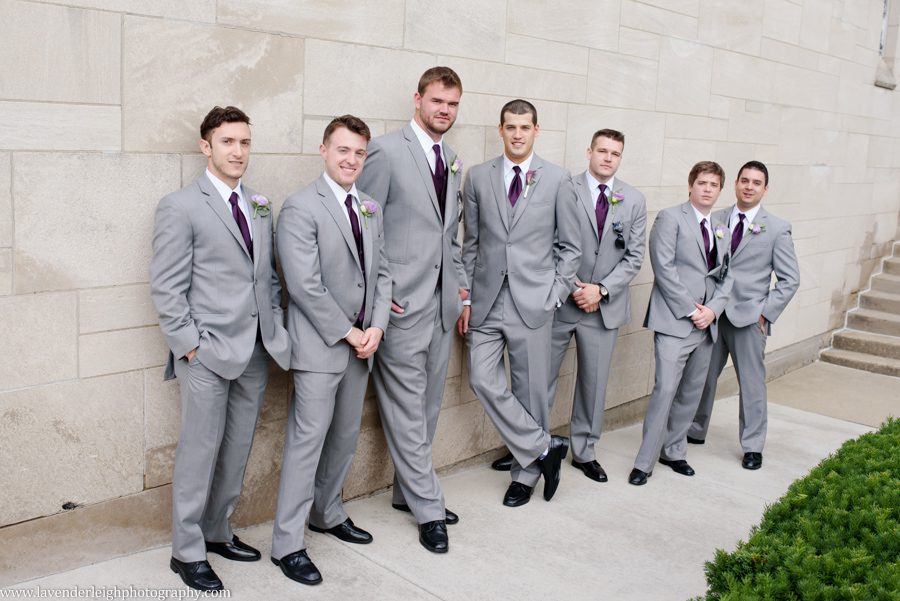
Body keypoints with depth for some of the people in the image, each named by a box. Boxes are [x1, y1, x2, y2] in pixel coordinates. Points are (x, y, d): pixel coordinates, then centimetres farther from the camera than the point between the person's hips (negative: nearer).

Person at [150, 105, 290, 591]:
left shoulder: (260, 206, 12)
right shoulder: (181, 207, -5)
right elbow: (167, 288, -8)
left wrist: (276, 329, 7)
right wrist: (189, 346, -12)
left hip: (256, 351, 6)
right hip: (208, 352, -6)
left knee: (237, 450, 14)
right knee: (200, 451, 2)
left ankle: (217, 532, 32)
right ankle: (187, 552, 18)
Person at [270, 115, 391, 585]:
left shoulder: (370, 209, 11)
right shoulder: (301, 208, -11)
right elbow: (305, 286, -17)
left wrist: (376, 327, -1)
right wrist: (348, 333, -13)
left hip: (361, 343, 7)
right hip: (319, 345, -7)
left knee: (345, 437, 17)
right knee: (307, 441, -2)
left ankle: (327, 514, 36)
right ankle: (287, 544, 10)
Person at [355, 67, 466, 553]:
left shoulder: (453, 161, 15)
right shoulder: (387, 151, -8)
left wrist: (462, 286, 13)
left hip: (442, 303, 7)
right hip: (403, 303, -7)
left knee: (428, 405, 14)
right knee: (408, 410, 0)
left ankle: (408, 491, 28)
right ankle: (428, 509, 11)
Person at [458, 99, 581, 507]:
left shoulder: (557, 179, 2)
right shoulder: (478, 177, 6)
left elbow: (570, 245, 6)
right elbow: (470, 243, 9)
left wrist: (556, 294, -2)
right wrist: (465, 297, 5)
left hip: (533, 302, -2)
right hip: (486, 300, 2)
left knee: (531, 389, 5)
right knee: (483, 381, -6)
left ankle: (525, 473, 23)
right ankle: (544, 449, 10)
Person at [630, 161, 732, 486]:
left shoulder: (721, 231, 18)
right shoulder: (670, 218, -3)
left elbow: (726, 276, 16)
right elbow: (664, 268, -11)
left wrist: (713, 309, -3)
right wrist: (690, 311, -14)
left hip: (706, 325, 7)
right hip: (674, 323, -7)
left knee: (691, 393, 11)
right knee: (666, 390, -11)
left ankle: (673, 451, 24)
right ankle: (644, 462, -3)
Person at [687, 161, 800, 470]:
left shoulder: (777, 229, -1)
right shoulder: (715, 219, 5)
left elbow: (790, 279, 0)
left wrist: (766, 312, -8)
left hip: (749, 317, -2)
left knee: (751, 383, 5)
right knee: (702, 377, 11)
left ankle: (753, 447, 19)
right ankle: (695, 431, 28)